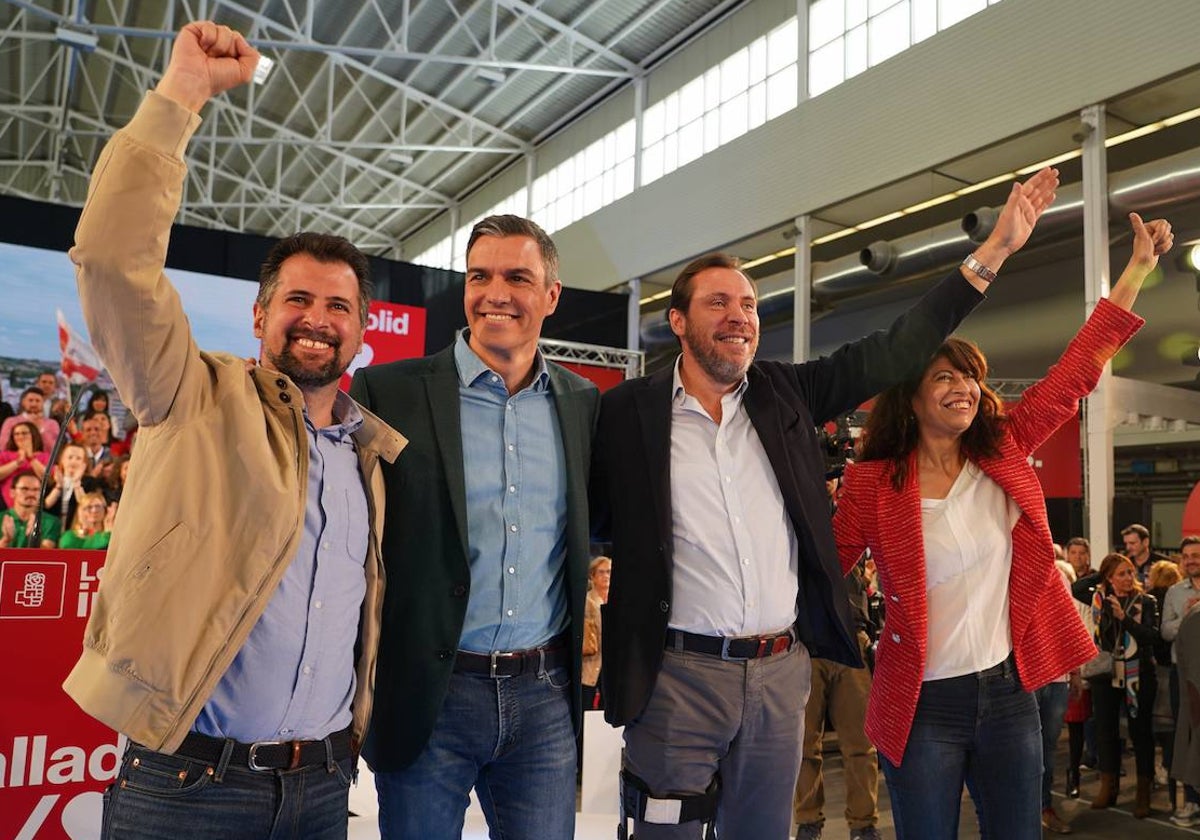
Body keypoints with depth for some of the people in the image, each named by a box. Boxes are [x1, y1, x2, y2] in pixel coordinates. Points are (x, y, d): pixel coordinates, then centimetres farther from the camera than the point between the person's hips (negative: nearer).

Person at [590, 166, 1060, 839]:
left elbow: (891, 354, 7)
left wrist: (994, 250, 7)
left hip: (783, 671, 4)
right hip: (678, 674, -3)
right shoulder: (627, 412, -3)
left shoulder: (785, 393, 7)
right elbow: (590, 522, 6)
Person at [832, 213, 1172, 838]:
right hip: (924, 706, -4)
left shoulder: (1003, 453, 1)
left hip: (1009, 692, 4)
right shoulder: (872, 484, -9)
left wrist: (1138, 267, 4)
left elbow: (1076, 373, 3)